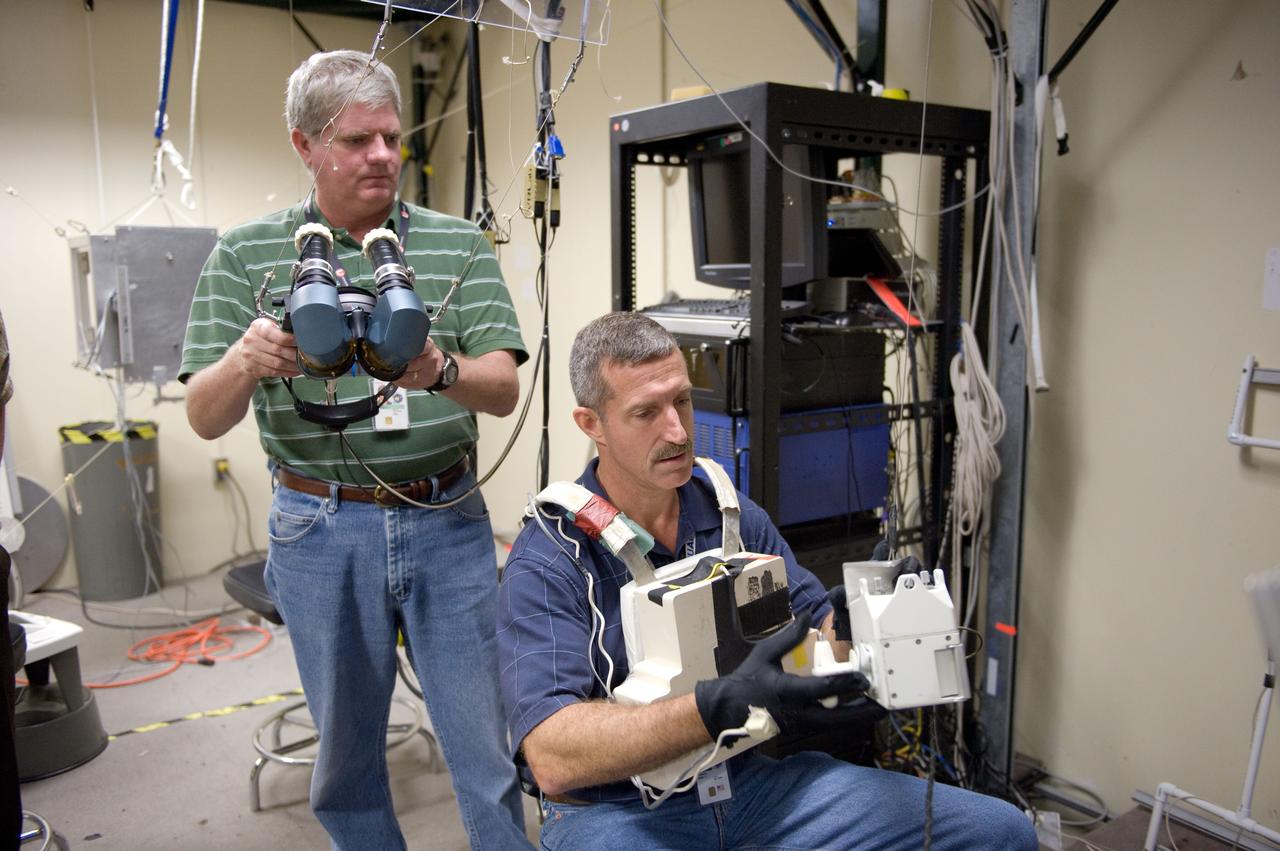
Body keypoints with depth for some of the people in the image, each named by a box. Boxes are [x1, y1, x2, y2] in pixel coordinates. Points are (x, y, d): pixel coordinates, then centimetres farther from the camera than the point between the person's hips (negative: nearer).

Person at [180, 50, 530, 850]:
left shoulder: (459, 245, 2)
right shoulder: (244, 255, 2)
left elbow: (504, 390, -6)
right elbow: (205, 418, -1)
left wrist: (439, 370, -28)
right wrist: (245, 362, -24)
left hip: (447, 520, 0)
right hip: (321, 529, 1)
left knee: (487, 747, 7)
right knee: (347, 748, 16)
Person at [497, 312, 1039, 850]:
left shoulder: (733, 516, 4)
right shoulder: (545, 562, -13)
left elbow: (819, 629, 11)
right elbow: (551, 757, -24)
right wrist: (721, 706, -36)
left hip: (752, 779, 5)